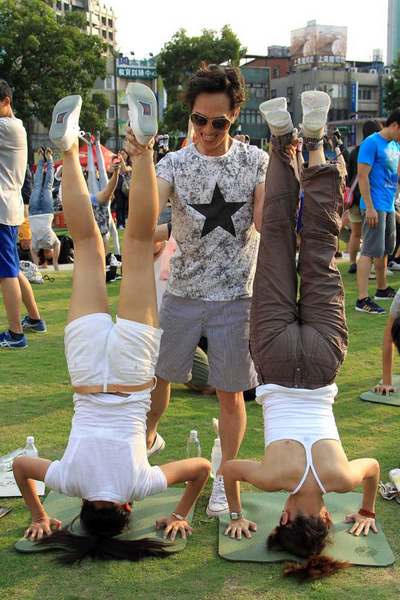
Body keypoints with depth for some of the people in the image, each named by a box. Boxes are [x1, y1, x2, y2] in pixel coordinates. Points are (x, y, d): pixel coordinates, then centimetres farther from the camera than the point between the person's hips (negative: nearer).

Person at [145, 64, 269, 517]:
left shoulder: (255, 162, -2)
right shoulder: (174, 164, -3)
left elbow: (265, 223, -10)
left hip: (236, 296, -1)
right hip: (183, 293, 1)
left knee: (230, 394, 6)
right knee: (157, 374, 16)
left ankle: (225, 478, 25)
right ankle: (149, 437, 46)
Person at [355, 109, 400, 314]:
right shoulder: (372, 143, -12)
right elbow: (362, 176, -17)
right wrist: (369, 207, -22)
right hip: (375, 206, -9)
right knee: (371, 251, -12)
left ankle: (382, 289, 33)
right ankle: (362, 299, -13)